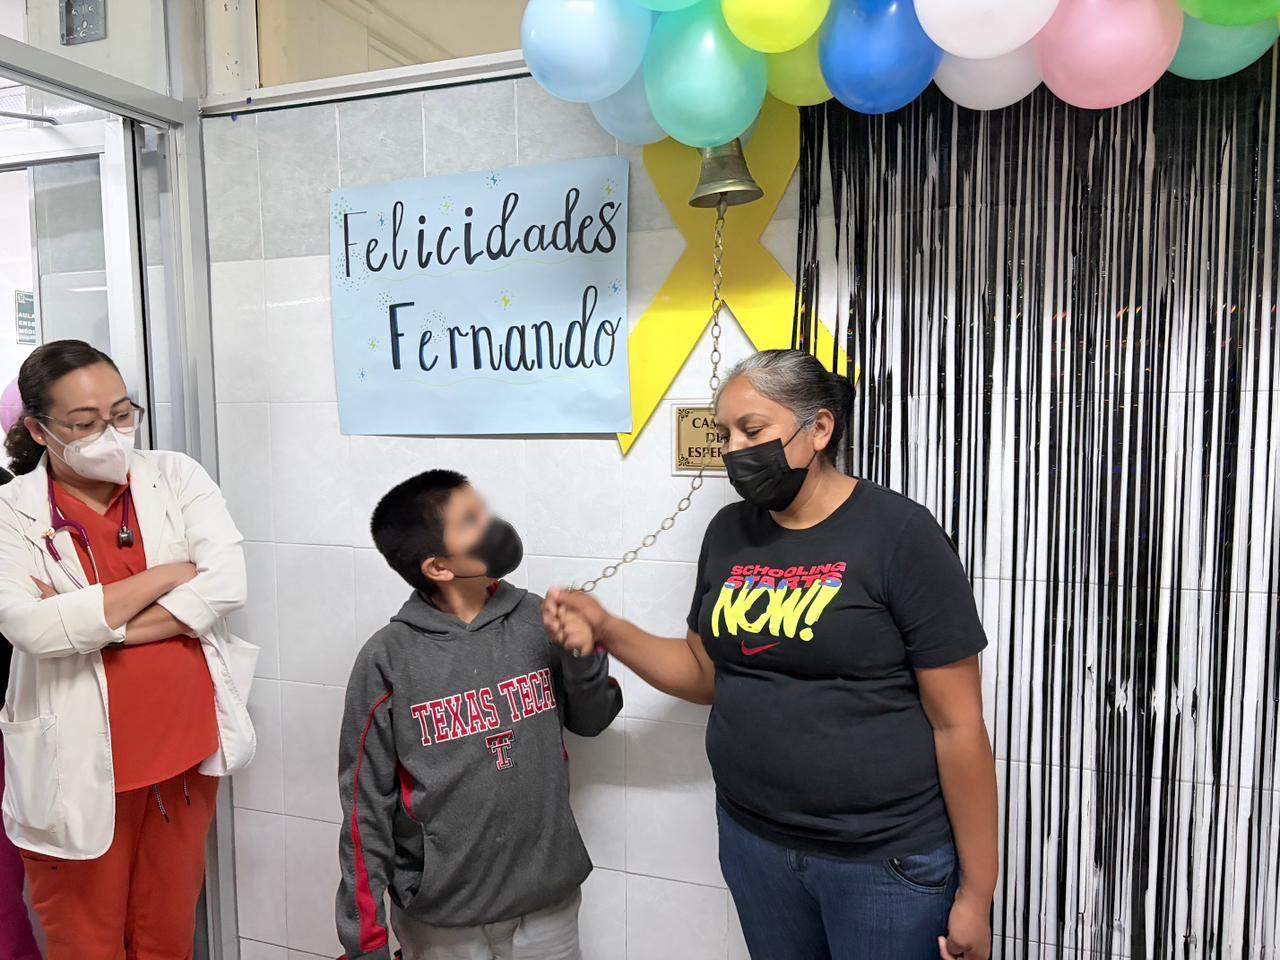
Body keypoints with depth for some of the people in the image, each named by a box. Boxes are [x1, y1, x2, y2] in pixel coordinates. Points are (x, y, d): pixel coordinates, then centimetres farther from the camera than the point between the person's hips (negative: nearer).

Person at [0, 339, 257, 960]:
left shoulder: (175, 476, -1)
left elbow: (228, 582, -13)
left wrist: (95, 624, -16)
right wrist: (167, 575, -15)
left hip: (185, 744, 2)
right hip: (80, 761, -2)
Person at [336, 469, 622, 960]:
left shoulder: (536, 621, -9)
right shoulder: (388, 660, -15)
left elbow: (589, 721, 5)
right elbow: (366, 804, -8)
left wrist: (584, 655, -15)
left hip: (549, 898, 2)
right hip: (438, 916, -2)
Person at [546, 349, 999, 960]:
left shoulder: (900, 535, -15)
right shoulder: (729, 533, 1)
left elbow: (958, 725, -12)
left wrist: (977, 892, -9)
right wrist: (608, 631, -5)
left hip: (887, 858, -5)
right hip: (753, 840, 5)